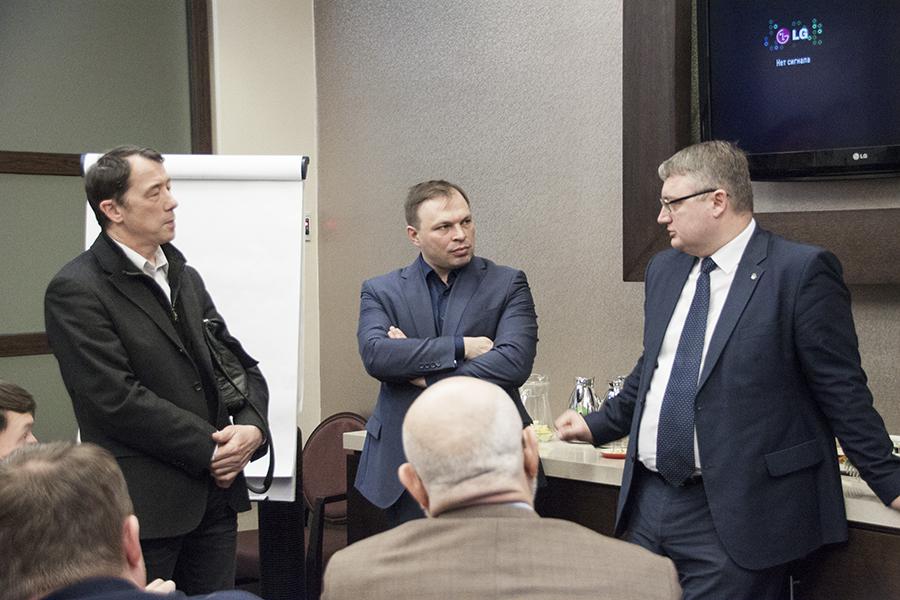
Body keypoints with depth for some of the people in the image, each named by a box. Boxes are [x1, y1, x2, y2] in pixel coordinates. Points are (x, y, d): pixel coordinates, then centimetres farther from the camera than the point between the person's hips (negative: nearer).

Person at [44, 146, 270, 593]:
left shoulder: (185, 278, 15)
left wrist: (252, 426, -5)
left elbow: (239, 364, 16)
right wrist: (209, 450, -14)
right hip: (145, 504, -7)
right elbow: (116, 398, -17)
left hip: (216, 496, 7)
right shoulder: (75, 291, -10)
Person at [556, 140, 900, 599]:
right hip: (647, 502, 7)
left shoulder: (801, 271, -10)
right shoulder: (664, 270, 13)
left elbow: (842, 392, -8)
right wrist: (598, 426, 24)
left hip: (735, 518, -6)